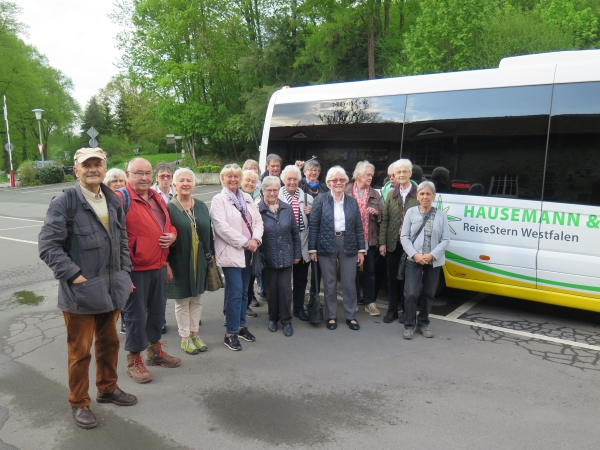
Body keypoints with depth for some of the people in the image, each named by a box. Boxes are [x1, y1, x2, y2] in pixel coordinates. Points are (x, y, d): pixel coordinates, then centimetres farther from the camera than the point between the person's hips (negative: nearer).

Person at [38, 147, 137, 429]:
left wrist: (124, 271, 9)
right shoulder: (64, 202, -12)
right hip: (80, 291, -6)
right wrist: (73, 275, -17)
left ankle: (108, 388, 39)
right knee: (80, 350, 8)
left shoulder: (113, 201, 7)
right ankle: (79, 403, 26)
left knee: (109, 342, 20)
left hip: (112, 289, 6)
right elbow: (47, 245, -14)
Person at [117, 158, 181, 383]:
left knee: (157, 310, 19)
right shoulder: (121, 199, -13)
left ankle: (155, 350, 37)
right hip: (135, 268, -7)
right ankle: (134, 360, 21)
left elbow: (168, 224, 23)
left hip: (159, 266, 8)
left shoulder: (158, 198, 11)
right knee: (136, 314, 4)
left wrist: (172, 235, 1)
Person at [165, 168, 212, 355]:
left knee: (196, 299, 13)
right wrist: (166, 263, -13)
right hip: (179, 262, -4)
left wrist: (210, 254, 5)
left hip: (199, 261, 4)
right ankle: (185, 338, 20)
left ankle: (194, 334, 27)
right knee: (182, 301, 7)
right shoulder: (169, 208, -6)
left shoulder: (201, 206, 7)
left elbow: (209, 232, 9)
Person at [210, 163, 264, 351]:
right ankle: (231, 333, 3)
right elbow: (221, 226, -16)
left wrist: (256, 239, -8)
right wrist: (245, 242, -16)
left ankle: (241, 326, 26)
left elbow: (258, 220, 11)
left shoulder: (247, 198, 14)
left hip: (248, 251, 6)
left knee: (244, 291, 13)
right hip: (231, 252, -6)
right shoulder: (218, 200, -5)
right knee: (235, 292, -7)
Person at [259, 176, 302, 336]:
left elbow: (295, 232, 7)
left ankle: (286, 320, 16)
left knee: (285, 289, 2)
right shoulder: (257, 210, -8)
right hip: (268, 258, -1)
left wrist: (297, 254, 7)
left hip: (286, 256, 2)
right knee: (271, 290, 9)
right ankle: (273, 318, 28)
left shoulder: (287, 208, 1)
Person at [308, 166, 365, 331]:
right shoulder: (320, 200, -1)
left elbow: (358, 227, 7)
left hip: (348, 245, 2)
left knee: (350, 283, 6)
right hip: (326, 246, -2)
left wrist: (361, 249, 3)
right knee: (329, 284, 8)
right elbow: (313, 226, -3)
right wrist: (312, 249, -7)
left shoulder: (352, 201, 7)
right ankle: (332, 316, 22)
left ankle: (350, 316, 22)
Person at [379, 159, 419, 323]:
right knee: (392, 277, 10)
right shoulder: (391, 195, 7)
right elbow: (384, 220, 6)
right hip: (393, 244, 3)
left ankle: (406, 310, 23)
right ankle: (392, 310, 23)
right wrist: (382, 242, 0)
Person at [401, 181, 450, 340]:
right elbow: (404, 237, -2)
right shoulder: (411, 212, -1)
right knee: (411, 293, -7)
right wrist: (415, 255, -15)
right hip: (414, 260, -1)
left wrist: (432, 255, -14)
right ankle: (409, 325, 10)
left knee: (428, 294, 11)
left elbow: (446, 239, -2)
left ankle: (423, 324, 28)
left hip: (434, 262, 2)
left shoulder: (441, 215, 1)